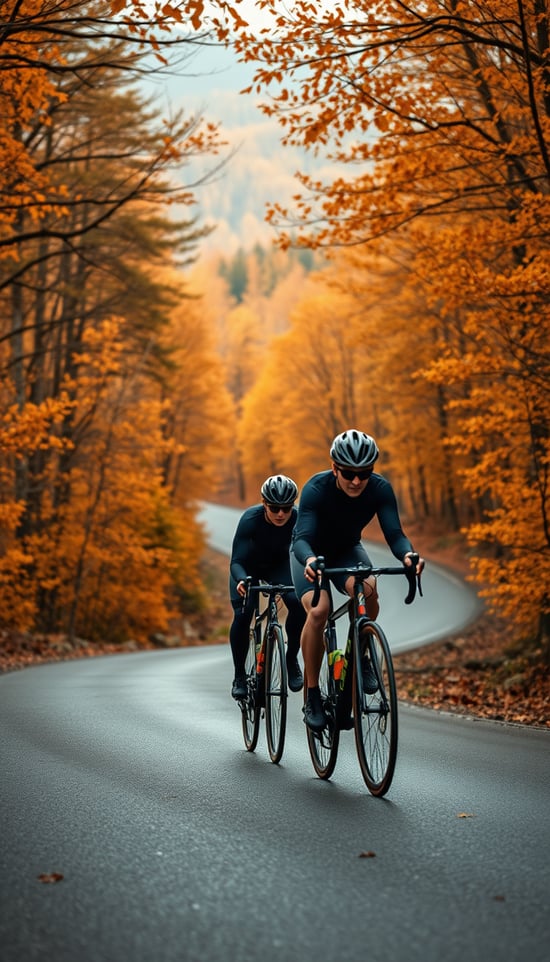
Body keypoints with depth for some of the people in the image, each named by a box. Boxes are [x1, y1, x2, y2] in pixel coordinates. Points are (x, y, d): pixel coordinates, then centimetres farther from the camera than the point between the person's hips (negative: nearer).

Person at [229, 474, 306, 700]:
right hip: (248, 567, -1)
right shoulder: (250, 519, -35)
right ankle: (239, 675, -2)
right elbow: (236, 561, -37)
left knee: (298, 604, -25)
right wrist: (242, 580, -58)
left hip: (278, 565, 1)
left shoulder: (297, 519, -29)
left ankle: (292, 659, -2)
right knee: (242, 614, -22)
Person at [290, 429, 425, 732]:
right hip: (310, 553, -2)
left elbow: (393, 532, -31)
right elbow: (303, 538, -41)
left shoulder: (380, 489, -24)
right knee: (318, 610, -28)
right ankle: (312, 696, -14)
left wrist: (407, 553, -54)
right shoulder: (316, 489, -32)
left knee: (367, 590, -33)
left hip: (347, 551, 2)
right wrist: (310, 560, -63)